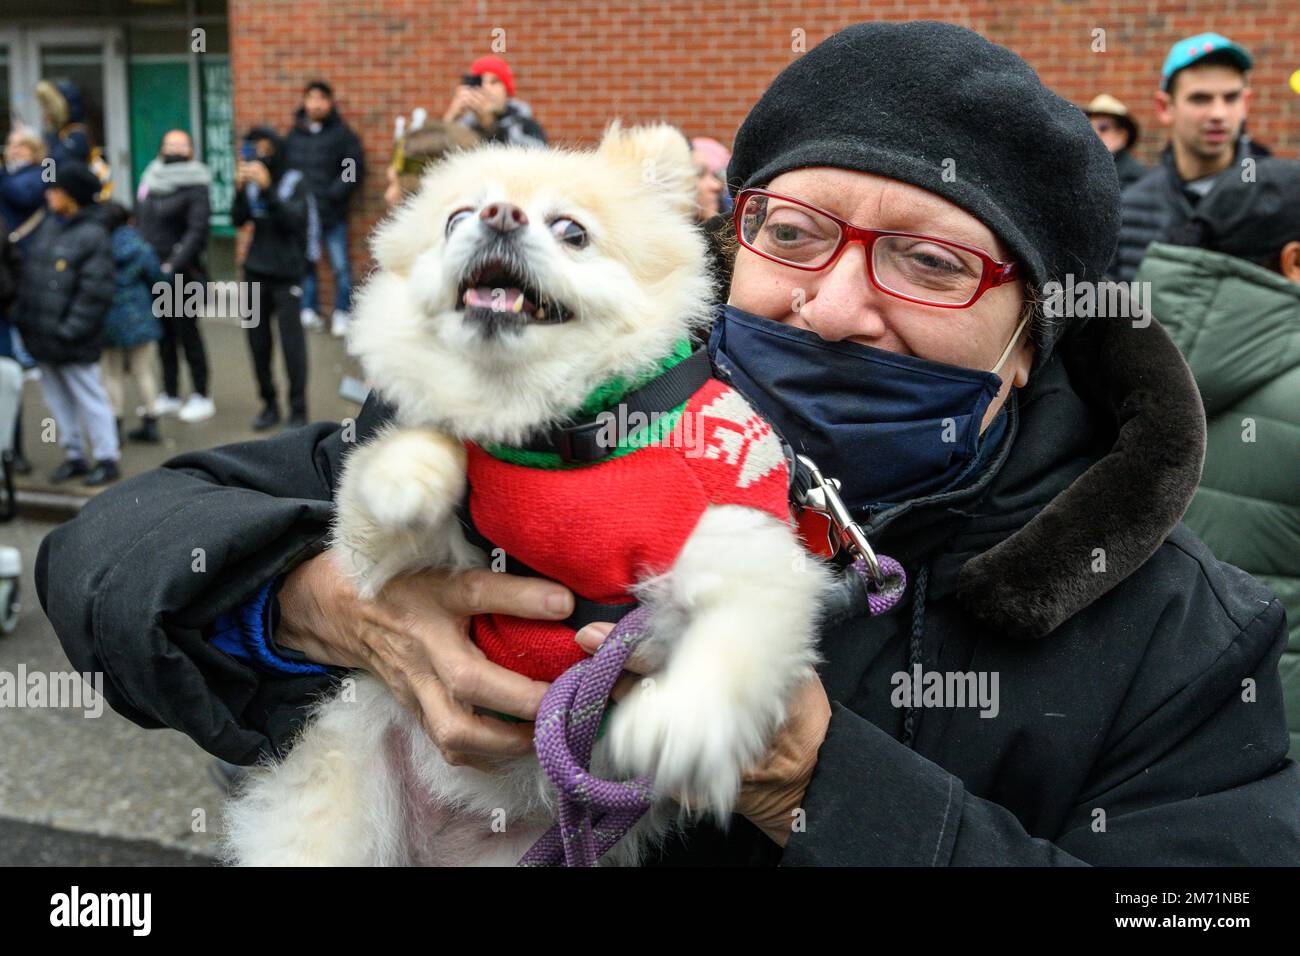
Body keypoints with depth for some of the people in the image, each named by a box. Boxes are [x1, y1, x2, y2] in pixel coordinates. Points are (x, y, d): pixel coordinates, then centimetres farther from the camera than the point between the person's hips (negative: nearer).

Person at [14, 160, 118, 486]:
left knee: (89, 399, 1)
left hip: (72, 344, -8)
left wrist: (71, 330, -18)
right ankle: (74, 456, 27)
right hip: (41, 336, 8)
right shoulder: (46, 227, 10)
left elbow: (96, 291, -16)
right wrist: (22, 315, 9)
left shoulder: (92, 236, -12)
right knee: (58, 399, 15)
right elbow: (29, 273, 16)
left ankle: (107, 460, 12)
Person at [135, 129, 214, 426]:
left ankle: (201, 397, 9)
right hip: (152, 271, 6)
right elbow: (140, 222, 17)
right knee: (163, 334, 11)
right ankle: (170, 395, 21)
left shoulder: (195, 187, -8)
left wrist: (174, 266, -24)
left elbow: (196, 232, -16)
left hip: (182, 272, -6)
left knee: (187, 332, -1)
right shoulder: (151, 179, 11)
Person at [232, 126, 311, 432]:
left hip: (286, 272, -4)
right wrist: (239, 189, -17)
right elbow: (238, 220, -2)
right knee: (258, 341, 6)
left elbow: (293, 218, -18)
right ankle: (269, 404, 17)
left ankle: (298, 410, 0)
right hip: (256, 270, 4)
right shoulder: (252, 181, 5)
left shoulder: (294, 182, -5)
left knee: (291, 342, -6)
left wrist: (268, 188, -27)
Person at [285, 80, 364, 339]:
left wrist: (334, 194, -12)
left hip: (333, 214, -3)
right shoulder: (294, 134, 12)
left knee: (340, 266, -1)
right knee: (304, 263, 6)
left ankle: (342, 313, 8)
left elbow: (355, 169, -5)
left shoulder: (343, 133, 0)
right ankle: (308, 309, 15)